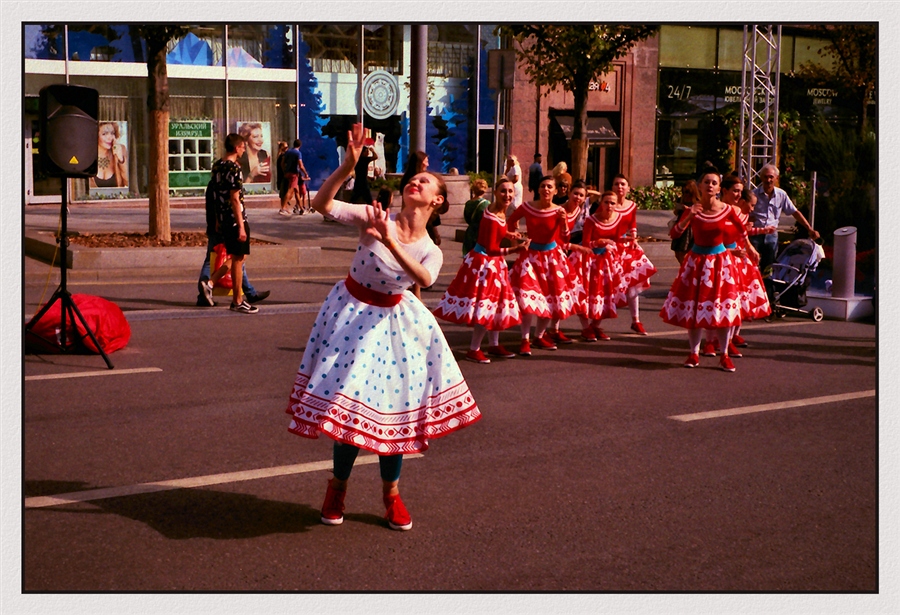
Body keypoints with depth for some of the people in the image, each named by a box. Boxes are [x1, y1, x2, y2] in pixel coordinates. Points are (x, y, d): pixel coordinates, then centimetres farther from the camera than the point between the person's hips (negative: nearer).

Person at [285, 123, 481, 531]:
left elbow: (425, 278, -32)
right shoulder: (376, 217, -13)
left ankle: (391, 491, 25)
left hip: (392, 320, 2)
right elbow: (322, 204, -23)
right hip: (351, 312, -2)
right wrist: (348, 165, -35)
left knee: (393, 401, 4)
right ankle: (338, 487, 24)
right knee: (352, 399, 1)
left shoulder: (430, 251, -7)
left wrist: (390, 243, -44)